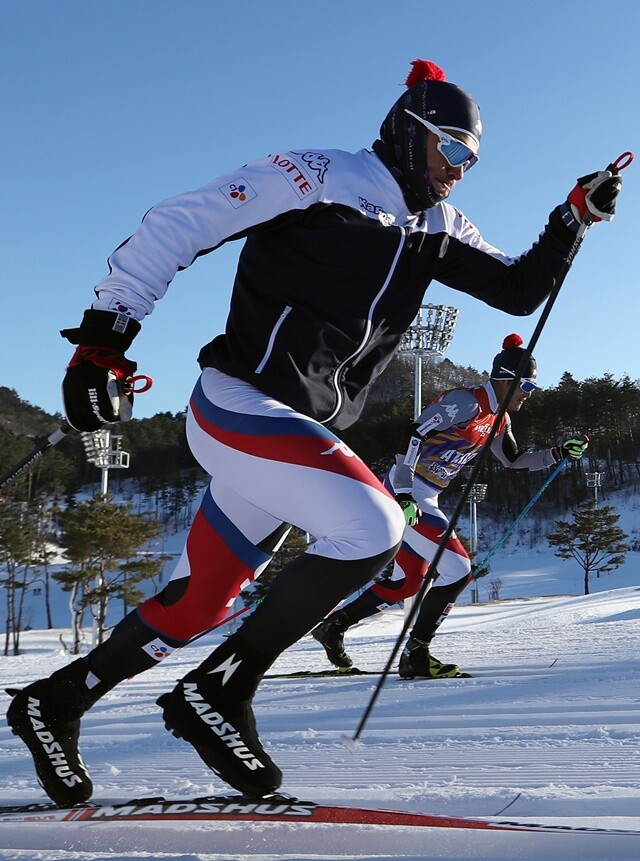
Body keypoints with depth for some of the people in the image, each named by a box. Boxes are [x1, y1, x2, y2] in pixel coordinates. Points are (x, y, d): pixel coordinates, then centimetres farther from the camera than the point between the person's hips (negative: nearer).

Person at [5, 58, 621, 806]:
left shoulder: (436, 232, 16)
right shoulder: (319, 177, -6)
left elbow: (519, 290, 19)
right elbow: (177, 225, -8)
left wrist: (576, 215, 6)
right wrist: (105, 333, -15)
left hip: (298, 432, 8)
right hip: (239, 402, -8)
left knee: (195, 608, 10)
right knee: (373, 528, -23)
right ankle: (220, 692, -12)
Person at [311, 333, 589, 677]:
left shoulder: (498, 419, 12)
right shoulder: (467, 401, -16)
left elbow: (515, 461, 26)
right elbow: (412, 433, -24)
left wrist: (559, 453, 11)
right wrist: (404, 494, -30)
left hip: (422, 498, 10)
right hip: (403, 493, -10)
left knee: (406, 583, 15)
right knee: (457, 570, -12)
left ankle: (333, 624, 27)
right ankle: (414, 655, -5)